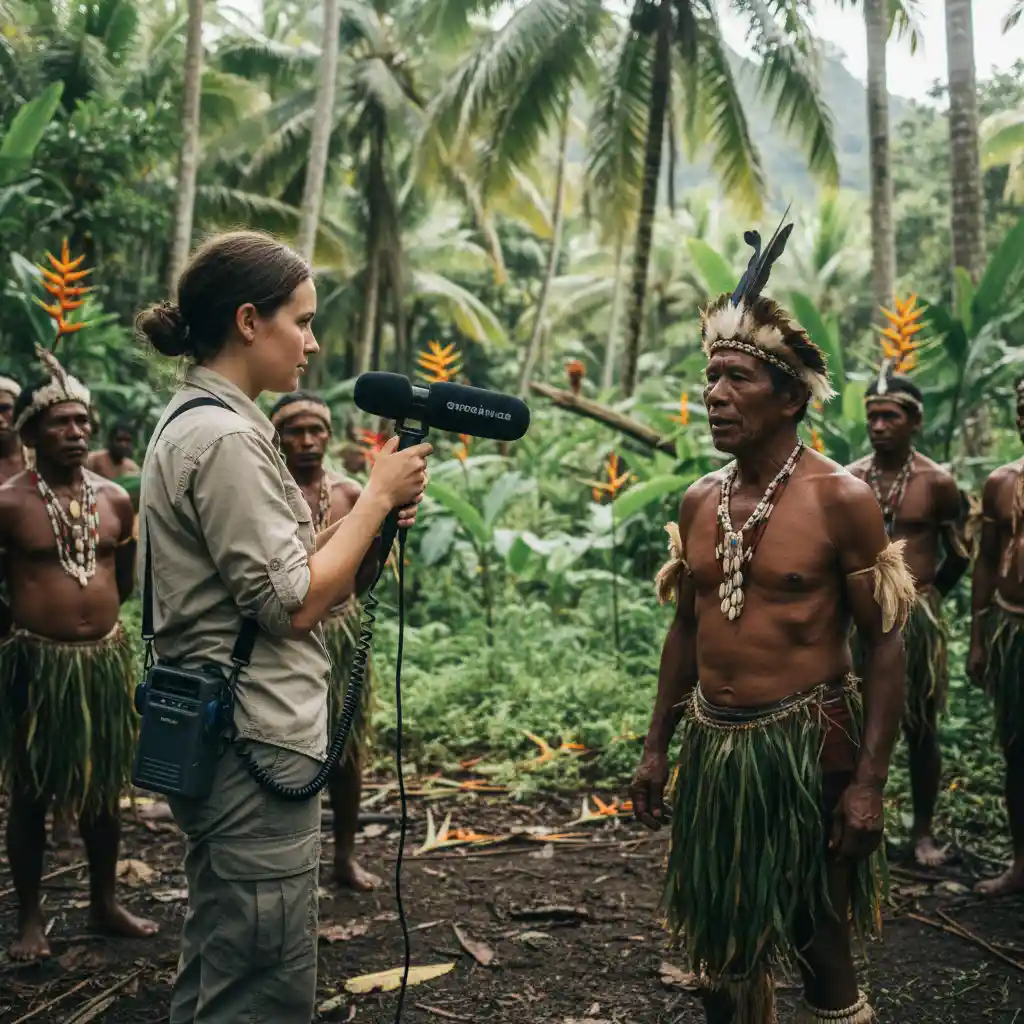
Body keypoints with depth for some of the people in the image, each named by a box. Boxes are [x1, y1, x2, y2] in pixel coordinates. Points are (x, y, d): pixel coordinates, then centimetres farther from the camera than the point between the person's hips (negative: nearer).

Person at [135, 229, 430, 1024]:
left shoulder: (197, 420, 13)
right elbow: (294, 603, -19)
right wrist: (378, 495, -10)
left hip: (220, 735, 11)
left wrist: (367, 513, 2)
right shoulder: (226, 436, -18)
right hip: (254, 745, -11)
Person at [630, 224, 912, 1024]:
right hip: (710, 744, 6)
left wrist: (869, 780, -16)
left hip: (804, 745, -5)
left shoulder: (840, 499, -11)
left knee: (821, 950, 7)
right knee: (717, 943, 17)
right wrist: (657, 748, 13)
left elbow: (886, 643, -11)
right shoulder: (699, 503, 5)